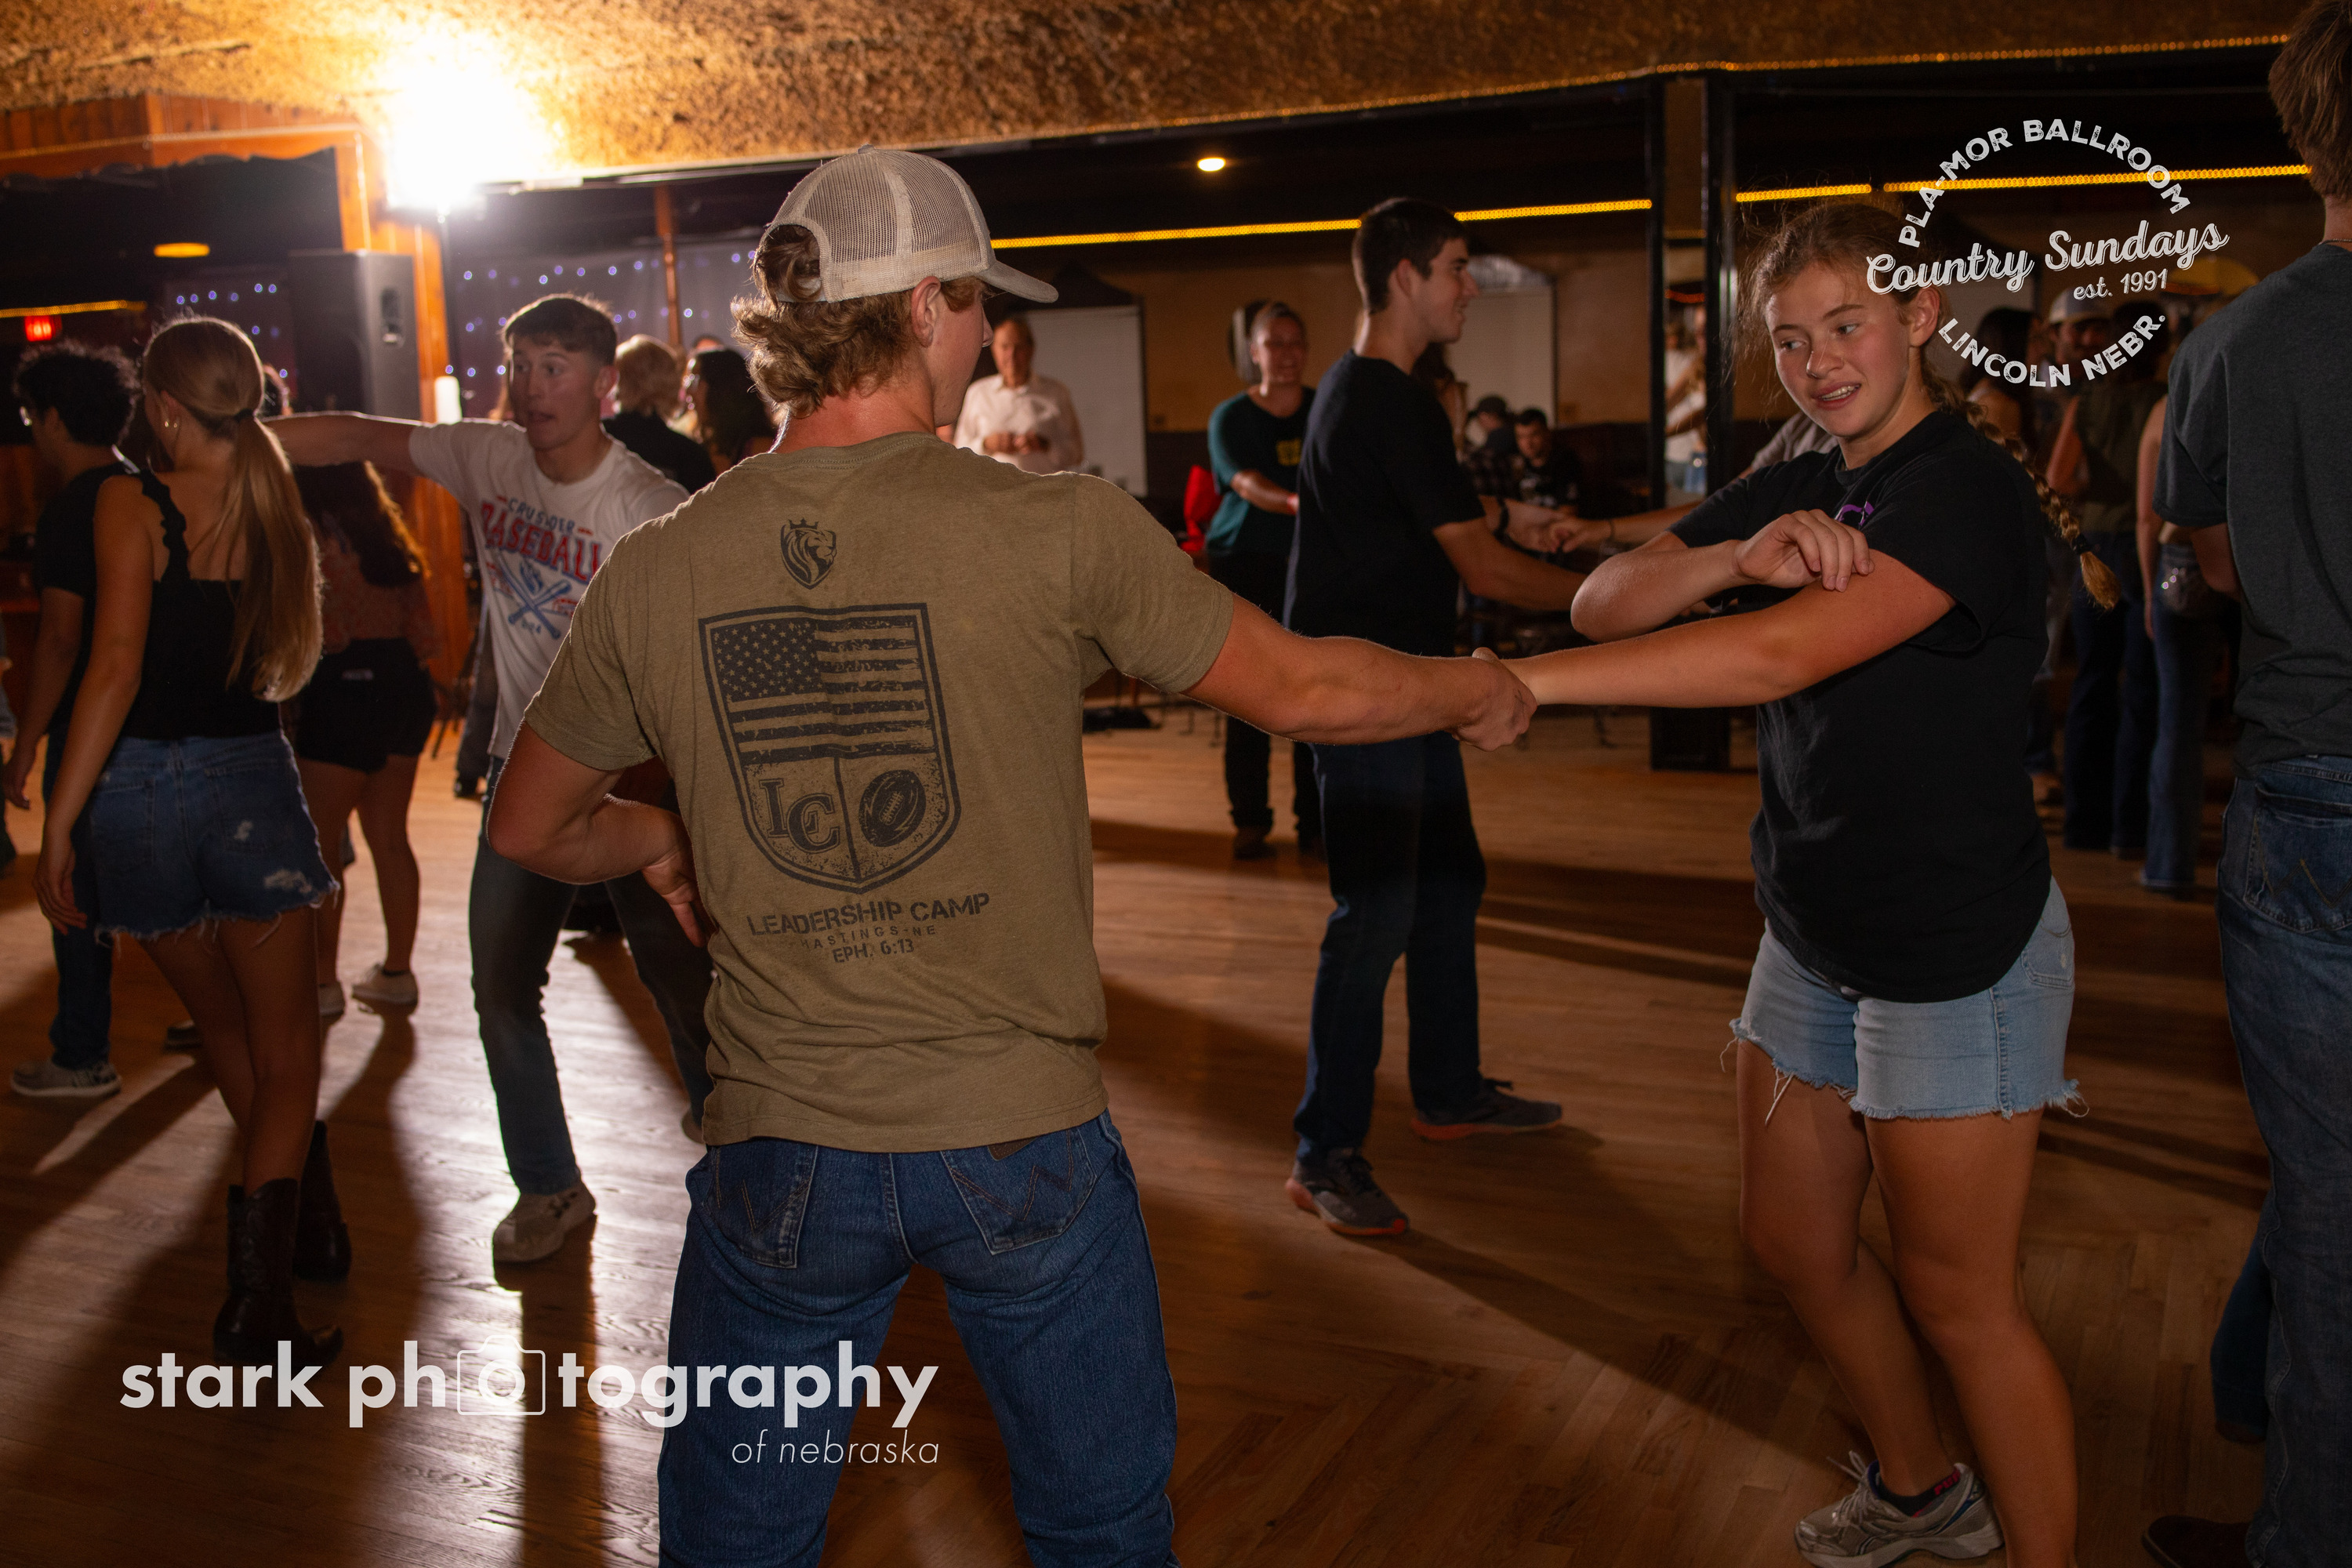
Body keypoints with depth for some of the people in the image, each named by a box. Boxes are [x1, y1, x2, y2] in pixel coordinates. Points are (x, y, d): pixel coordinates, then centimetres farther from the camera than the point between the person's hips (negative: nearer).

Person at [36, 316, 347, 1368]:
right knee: (284, 1043, 6)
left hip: (143, 780, -1)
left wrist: (58, 821, -14)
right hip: (254, 772, 1)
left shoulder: (132, 502, -8)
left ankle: (310, 1230, 34)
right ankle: (258, 1298, -5)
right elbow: (286, 662, 8)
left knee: (223, 1025, 19)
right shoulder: (273, 501, 4)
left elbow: (118, 667, -16)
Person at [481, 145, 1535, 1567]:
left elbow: (533, 826, 8)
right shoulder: (1056, 531, -14)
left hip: (784, 1151, 2)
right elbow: (1301, 692, -2)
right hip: (1023, 1135, -1)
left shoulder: (656, 570, -5)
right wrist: (1475, 691, 17)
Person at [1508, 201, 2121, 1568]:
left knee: (1958, 1293, 2)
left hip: (1959, 954, -8)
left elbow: (1783, 655, -34)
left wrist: (1514, 680, -38)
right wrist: (1739, 554, -25)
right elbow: (1606, 600, -4)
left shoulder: (1966, 489, -19)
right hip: (1816, 937, 8)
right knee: (1796, 1242, 17)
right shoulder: (1800, 491, 7)